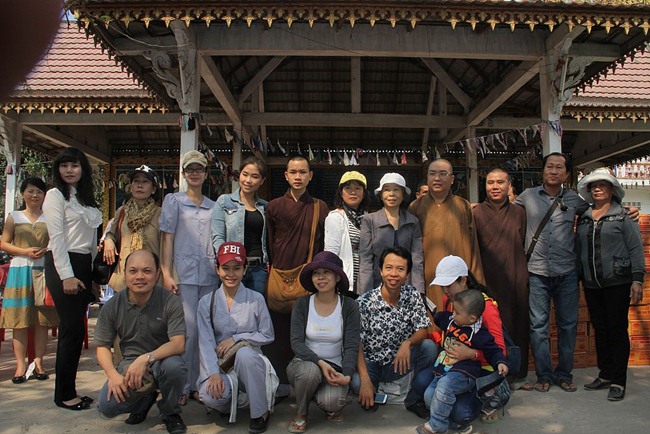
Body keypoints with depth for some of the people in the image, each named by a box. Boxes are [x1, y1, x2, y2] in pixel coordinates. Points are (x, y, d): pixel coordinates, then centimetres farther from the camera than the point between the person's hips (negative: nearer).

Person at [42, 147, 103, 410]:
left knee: (75, 329, 8)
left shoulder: (86, 198, 17)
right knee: (72, 328, -7)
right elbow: (56, 237, -11)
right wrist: (66, 276, -17)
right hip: (62, 265, -7)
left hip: (84, 265, 7)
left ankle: (69, 390, 17)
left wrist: (91, 271, 12)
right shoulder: (55, 195, -3)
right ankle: (64, 394, 5)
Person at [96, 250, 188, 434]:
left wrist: (146, 358, -35)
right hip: (130, 363, 3)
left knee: (174, 366, -37)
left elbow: (178, 344, -20)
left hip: (162, 360, -2)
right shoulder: (112, 306, -4)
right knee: (107, 406, -22)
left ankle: (170, 413, -4)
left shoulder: (170, 302, -13)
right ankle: (145, 400, 14)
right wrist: (113, 374, -16)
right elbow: (102, 347, 2)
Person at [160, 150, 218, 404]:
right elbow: (167, 238, 1)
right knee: (187, 330, -6)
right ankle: (181, 387, 7)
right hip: (184, 275, -3)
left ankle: (197, 384, 16)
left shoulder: (214, 207, 15)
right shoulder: (174, 201, 6)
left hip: (210, 276, 3)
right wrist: (166, 273, -6)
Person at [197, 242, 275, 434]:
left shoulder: (256, 299, 0)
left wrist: (237, 338, -11)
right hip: (220, 363, 1)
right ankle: (226, 404, 9)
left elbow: (267, 336, 1)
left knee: (244, 353, -37)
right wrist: (214, 373, -20)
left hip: (249, 362, -1)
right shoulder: (207, 302, 2)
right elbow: (205, 342, -6)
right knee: (210, 395, -31)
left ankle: (261, 413, -17)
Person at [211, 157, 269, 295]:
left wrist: (269, 263, -1)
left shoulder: (265, 207, 13)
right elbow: (217, 237, -5)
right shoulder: (224, 202, 3)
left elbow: (267, 240, 13)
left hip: (259, 269, 3)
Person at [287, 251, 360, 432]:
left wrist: (346, 375, -28)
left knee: (332, 402, -30)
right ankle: (301, 414, -3)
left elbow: (351, 347, -11)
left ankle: (330, 406, 11)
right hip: (304, 363, 1)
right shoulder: (302, 304, -5)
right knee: (310, 369, -35)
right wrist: (320, 362, -27)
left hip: (334, 367, -1)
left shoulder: (349, 306, -7)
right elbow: (296, 342, -12)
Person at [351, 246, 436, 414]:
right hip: (371, 364, -3)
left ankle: (414, 400, -3)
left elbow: (423, 330, -4)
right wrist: (365, 380, -31)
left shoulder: (413, 295, -7)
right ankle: (370, 398, 4)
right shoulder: (364, 302, -18)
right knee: (356, 383, -35)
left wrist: (408, 343, -27)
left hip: (399, 362, 3)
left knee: (429, 346, -22)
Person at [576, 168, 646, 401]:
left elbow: (636, 249, -5)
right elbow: (579, 250, 15)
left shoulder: (623, 216, -2)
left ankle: (618, 381, 8)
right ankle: (605, 375, 22)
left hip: (617, 283, -4)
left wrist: (637, 279, -12)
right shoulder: (583, 218, 11)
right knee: (600, 329, 11)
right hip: (591, 284, 5)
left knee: (617, 329, 0)